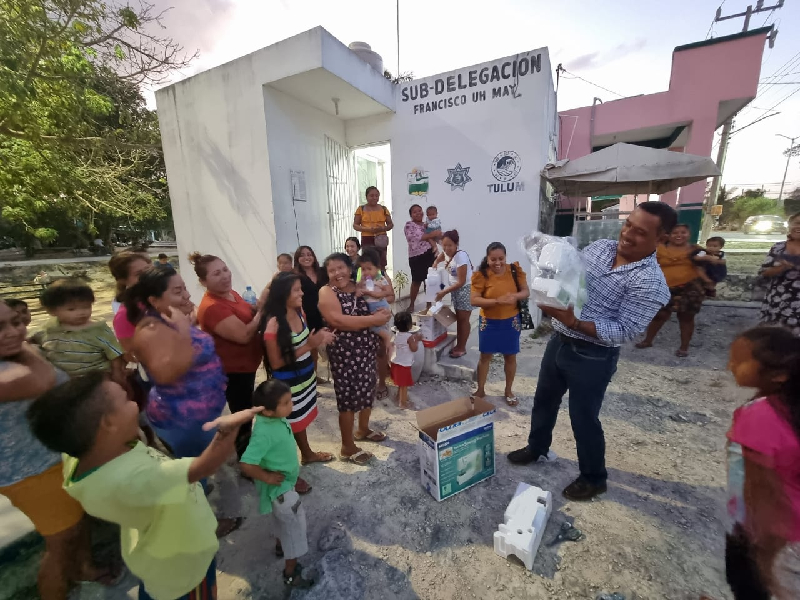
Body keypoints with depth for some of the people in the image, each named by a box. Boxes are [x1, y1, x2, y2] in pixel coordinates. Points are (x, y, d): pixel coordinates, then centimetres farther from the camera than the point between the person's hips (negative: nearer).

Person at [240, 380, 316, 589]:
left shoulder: (276, 418, -11)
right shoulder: (264, 433, -38)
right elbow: (246, 464, -40)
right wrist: (267, 477, -25)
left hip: (286, 482, 9)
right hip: (279, 487, -8)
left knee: (284, 519, 32)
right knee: (294, 525, 9)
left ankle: (281, 546, 60)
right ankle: (291, 574, 32)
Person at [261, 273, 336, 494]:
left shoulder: (300, 313, -3)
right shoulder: (274, 323, -26)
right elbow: (276, 363, -22)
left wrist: (319, 338, -10)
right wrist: (309, 345, -26)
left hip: (305, 376, 7)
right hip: (287, 384, -7)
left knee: (301, 418, 26)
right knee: (290, 424, 11)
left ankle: (307, 453, 49)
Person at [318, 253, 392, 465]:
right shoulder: (327, 292, -11)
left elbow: (378, 308, 20)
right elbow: (337, 320, -26)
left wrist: (383, 314, -4)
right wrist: (373, 319, -24)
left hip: (367, 347, 7)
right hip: (344, 352, -7)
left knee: (367, 390, 19)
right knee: (348, 396, 2)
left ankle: (363, 430, 43)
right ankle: (347, 447, 21)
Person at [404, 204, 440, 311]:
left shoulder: (426, 225, 17)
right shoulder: (409, 225, -2)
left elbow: (434, 237, 19)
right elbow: (418, 237, -16)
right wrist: (433, 234, -16)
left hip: (430, 254, 5)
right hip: (417, 256, -5)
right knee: (417, 281, 0)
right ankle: (411, 304, 14)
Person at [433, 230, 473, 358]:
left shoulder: (460, 256, -27)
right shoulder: (447, 252, -4)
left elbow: (461, 282, -26)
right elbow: (442, 255, 25)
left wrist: (444, 292, -24)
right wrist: (436, 263, 5)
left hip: (466, 289, -8)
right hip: (455, 289, 8)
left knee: (463, 319, 2)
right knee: (458, 318, 15)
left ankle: (462, 348, 15)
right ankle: (458, 345, 26)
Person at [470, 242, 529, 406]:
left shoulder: (515, 270, -7)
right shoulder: (481, 275, -15)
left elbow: (526, 292, -2)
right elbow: (473, 300, -19)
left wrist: (515, 296, -25)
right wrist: (497, 300, -31)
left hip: (511, 322, 2)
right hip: (489, 322, -2)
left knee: (510, 356, 15)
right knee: (485, 356, 12)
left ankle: (508, 391, 35)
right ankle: (480, 390, 30)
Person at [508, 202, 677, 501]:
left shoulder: (651, 283, -18)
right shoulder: (599, 246, 2)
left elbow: (624, 331, -22)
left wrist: (574, 322, -34)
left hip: (593, 357, -7)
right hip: (559, 341, 7)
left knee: (583, 417, 9)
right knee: (544, 399, 21)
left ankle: (594, 478, 36)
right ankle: (537, 448, 46)